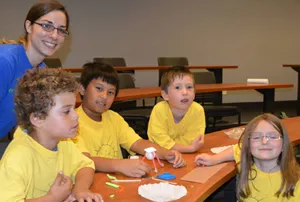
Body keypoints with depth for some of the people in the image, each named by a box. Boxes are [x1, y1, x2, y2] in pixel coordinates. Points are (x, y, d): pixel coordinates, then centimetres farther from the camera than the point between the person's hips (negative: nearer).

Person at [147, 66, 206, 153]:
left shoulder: (198, 110, -15)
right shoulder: (159, 110, -19)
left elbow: (190, 140, -14)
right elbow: (160, 139, -23)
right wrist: (190, 148, -28)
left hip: (188, 156, 4)